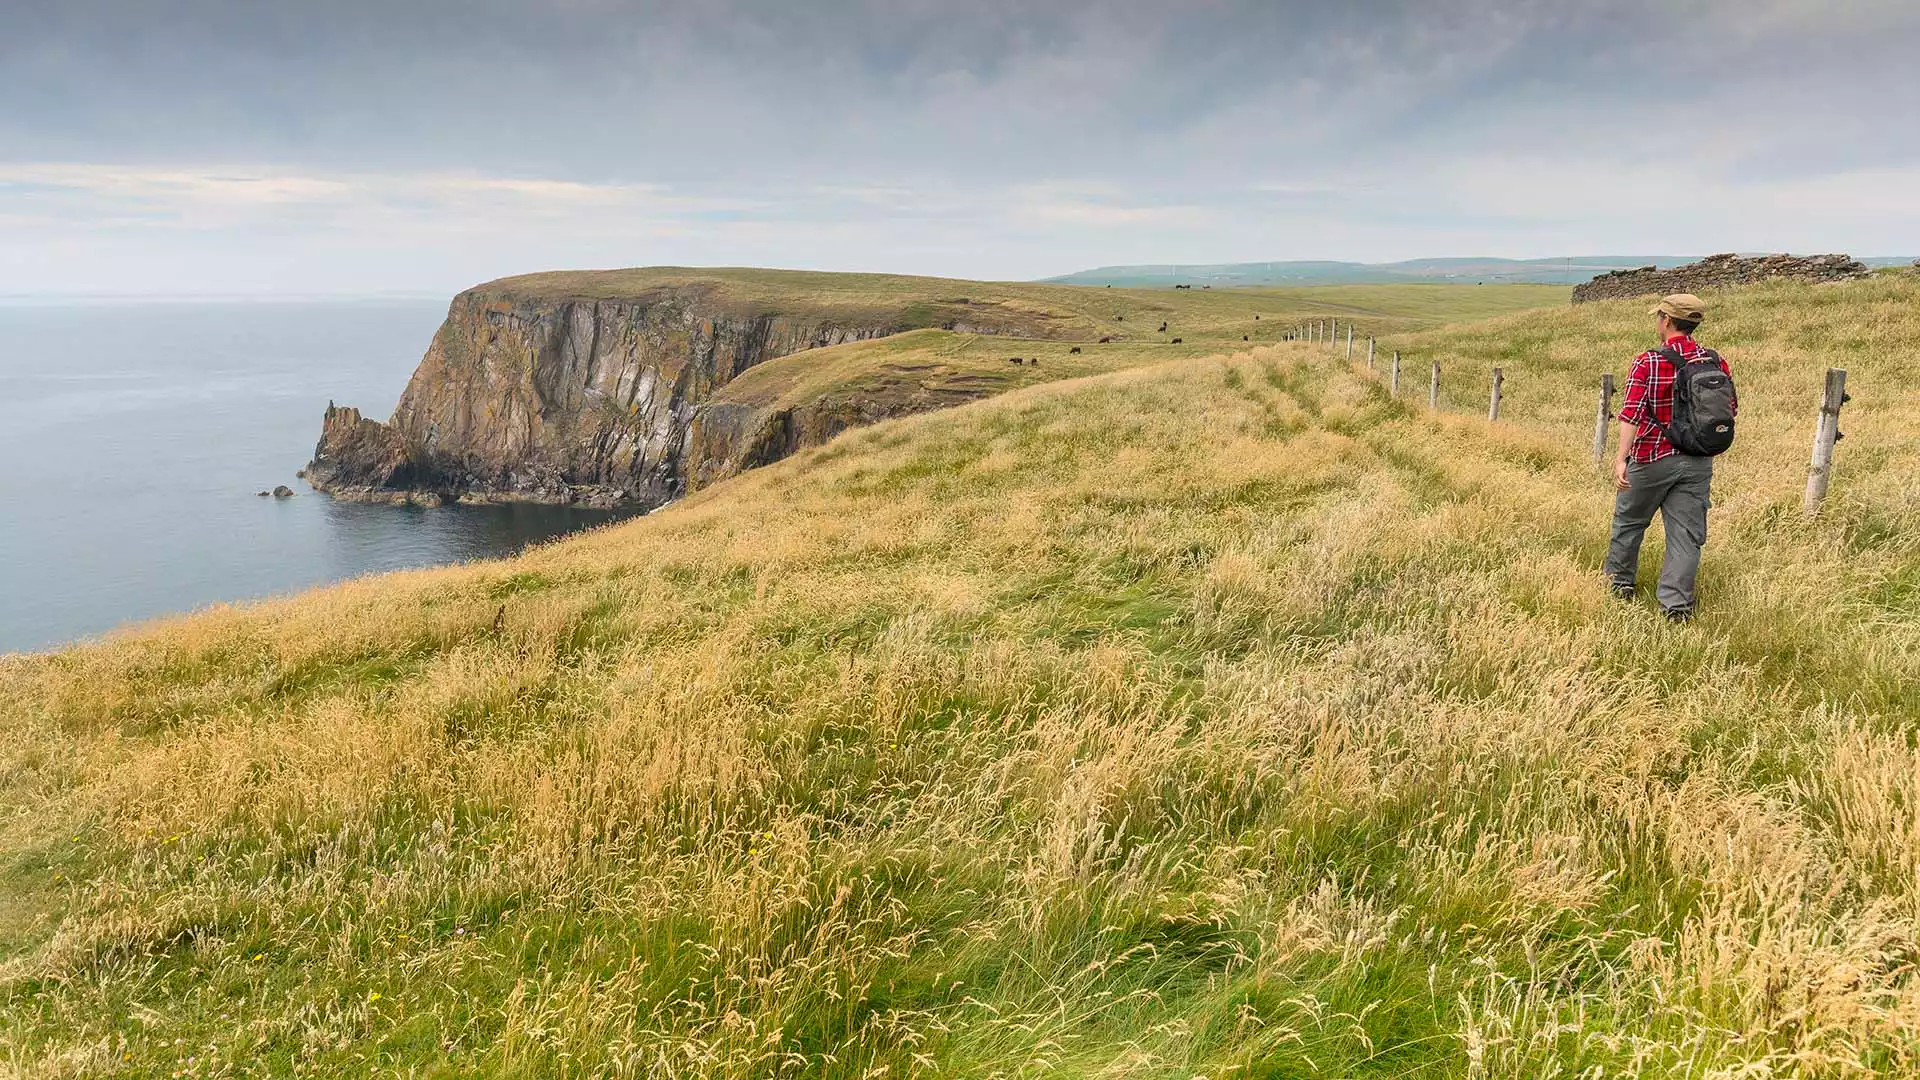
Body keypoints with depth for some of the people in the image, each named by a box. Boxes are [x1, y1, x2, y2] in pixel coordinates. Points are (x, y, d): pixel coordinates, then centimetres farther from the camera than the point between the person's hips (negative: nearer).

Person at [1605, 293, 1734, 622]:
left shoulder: (1647, 362, -14)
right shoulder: (1717, 363, 1)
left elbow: (1631, 413, -23)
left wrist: (1621, 459, -27)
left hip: (1651, 459, -3)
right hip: (1698, 462, 3)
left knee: (1629, 520, 18)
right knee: (1687, 532, 5)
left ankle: (1619, 582, 32)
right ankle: (1677, 603, 2)